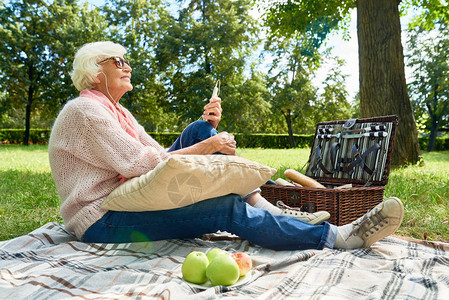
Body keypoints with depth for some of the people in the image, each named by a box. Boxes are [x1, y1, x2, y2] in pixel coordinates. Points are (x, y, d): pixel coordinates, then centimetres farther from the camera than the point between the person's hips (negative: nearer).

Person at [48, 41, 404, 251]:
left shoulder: (119, 112, 16)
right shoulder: (84, 110, -11)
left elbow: (164, 158, 9)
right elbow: (142, 164, -21)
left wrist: (207, 129, -4)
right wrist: (207, 147, -15)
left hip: (128, 201, 8)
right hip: (102, 222, -8)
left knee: (200, 131, -5)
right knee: (228, 208, -26)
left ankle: (268, 208, -13)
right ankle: (340, 236, -22)